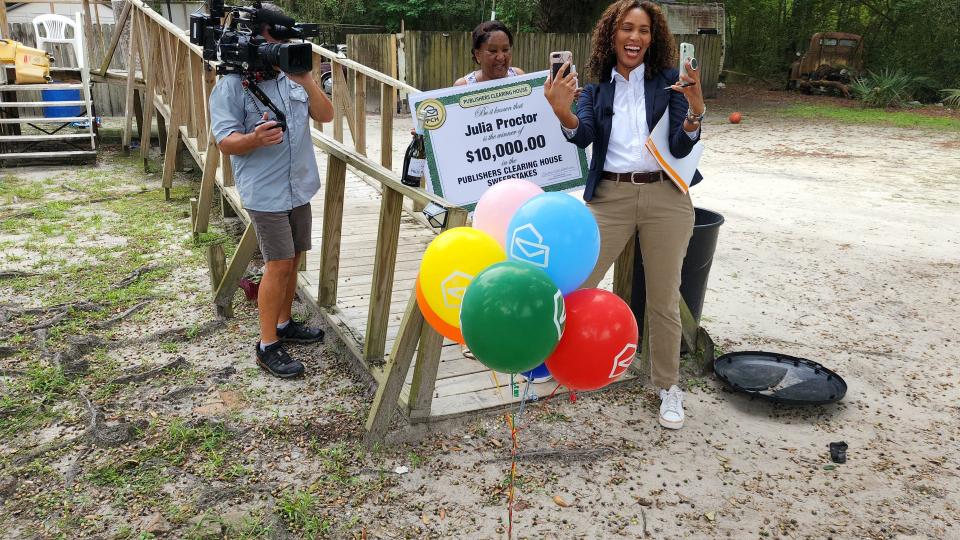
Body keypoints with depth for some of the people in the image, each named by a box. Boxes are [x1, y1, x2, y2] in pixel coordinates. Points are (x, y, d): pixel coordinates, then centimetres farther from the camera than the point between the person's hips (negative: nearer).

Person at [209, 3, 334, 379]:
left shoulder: (291, 78, 8)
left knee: (293, 259, 14)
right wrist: (255, 139, -35)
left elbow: (326, 115, 1)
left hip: (300, 187, 7)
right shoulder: (231, 86, -10)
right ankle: (267, 346, 2)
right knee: (280, 264, -8)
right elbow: (225, 141, -14)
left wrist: (306, 80, -12)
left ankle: (284, 323, 31)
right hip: (266, 192, -7)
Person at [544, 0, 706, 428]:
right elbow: (581, 136, -8)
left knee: (664, 300, 7)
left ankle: (668, 386, 23)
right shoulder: (596, 90, 9)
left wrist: (695, 112, -23)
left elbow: (680, 148, -4)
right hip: (610, 197, 1)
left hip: (666, 198, -1)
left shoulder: (668, 81, 3)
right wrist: (563, 113, -28)